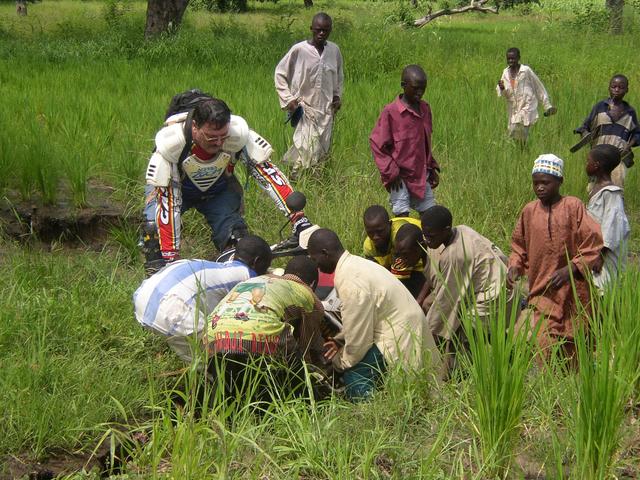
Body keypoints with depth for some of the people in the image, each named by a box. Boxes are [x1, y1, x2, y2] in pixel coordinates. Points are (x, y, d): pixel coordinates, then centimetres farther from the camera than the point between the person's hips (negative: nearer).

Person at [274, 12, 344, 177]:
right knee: (307, 151, -11)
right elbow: (279, 73, -1)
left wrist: (338, 96, 8)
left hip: (327, 109, 4)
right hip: (305, 108, -4)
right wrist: (288, 99, -6)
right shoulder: (299, 50, -11)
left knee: (323, 151, 7)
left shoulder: (334, 50, 1)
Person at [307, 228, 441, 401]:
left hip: (399, 340, -10)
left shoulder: (349, 281, -23)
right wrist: (341, 340, 10)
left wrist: (340, 363, -2)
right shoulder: (355, 263, 8)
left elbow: (358, 337, -17)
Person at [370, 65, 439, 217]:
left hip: (421, 176, 6)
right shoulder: (390, 112, -14)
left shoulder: (425, 109, 6)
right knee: (402, 216, -6)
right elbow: (376, 143, -11)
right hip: (400, 177, -6)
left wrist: (431, 168, 12)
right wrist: (391, 172, -12)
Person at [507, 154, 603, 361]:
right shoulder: (529, 211, 5)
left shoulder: (573, 207, -6)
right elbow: (519, 244, 17)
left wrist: (571, 269, -18)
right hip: (541, 292, 2)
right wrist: (515, 266, -1)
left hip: (572, 290, -2)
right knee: (544, 344, -8)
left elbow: (593, 244, -8)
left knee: (573, 348, 7)